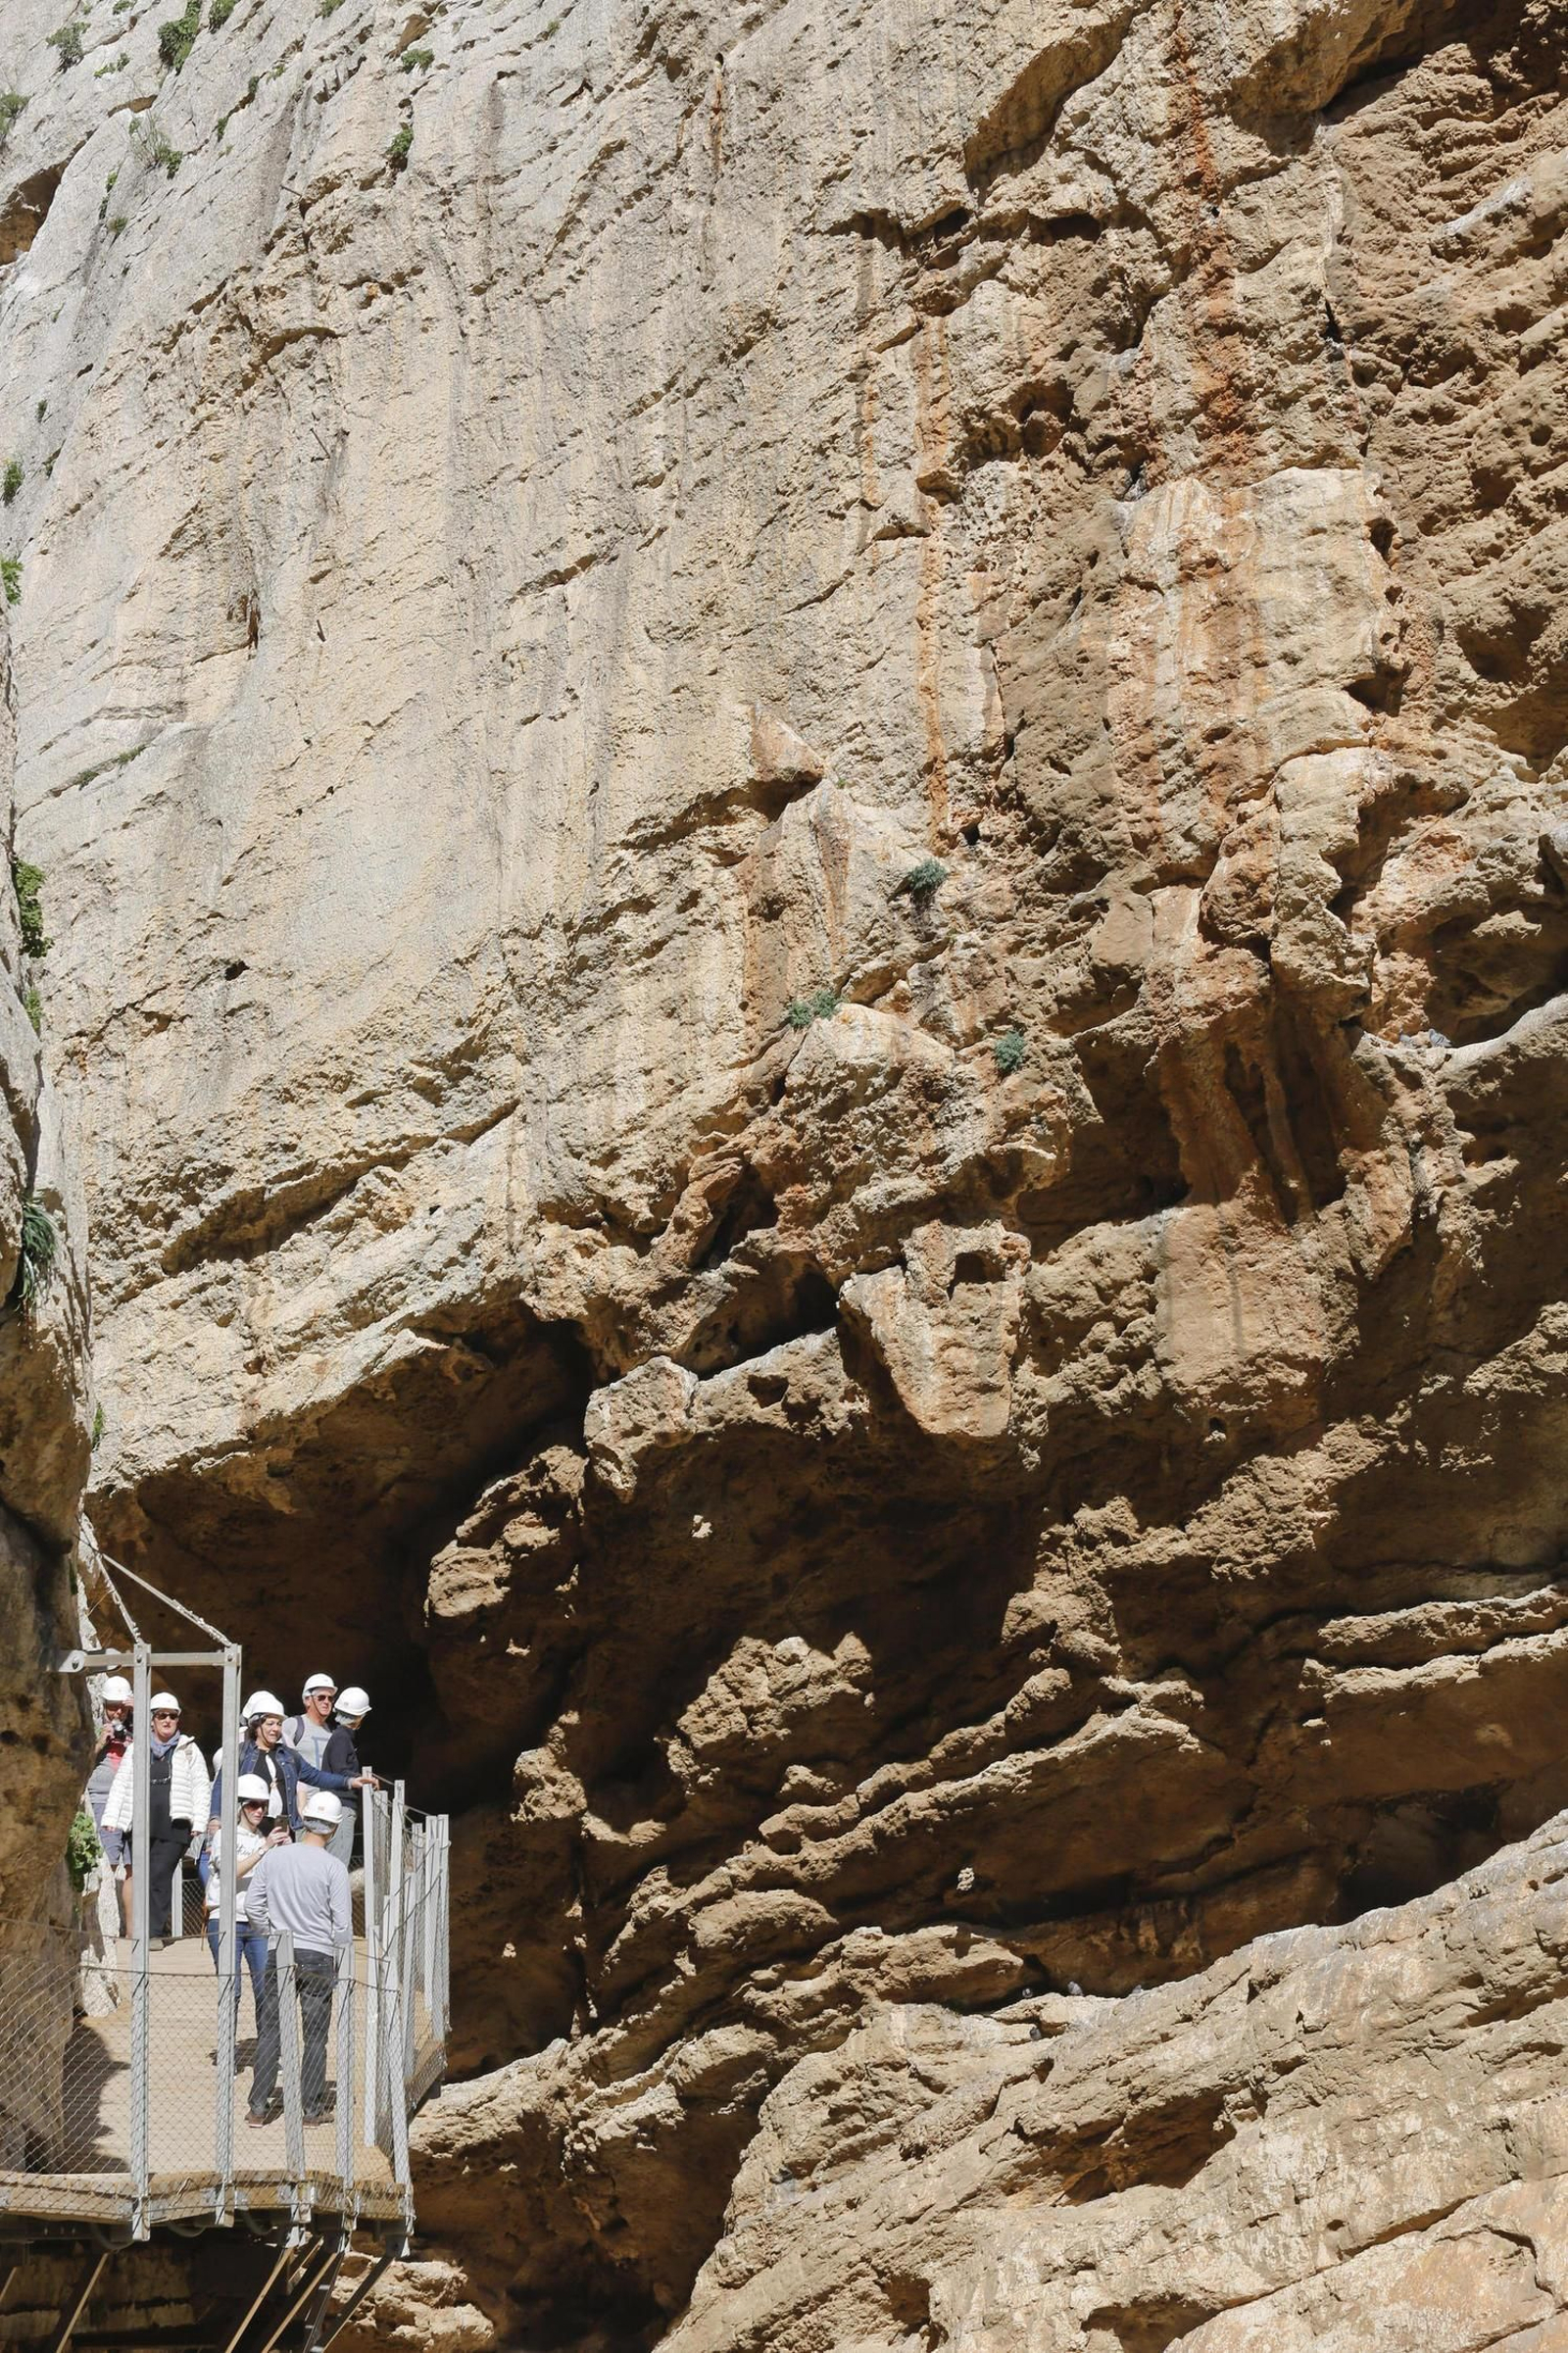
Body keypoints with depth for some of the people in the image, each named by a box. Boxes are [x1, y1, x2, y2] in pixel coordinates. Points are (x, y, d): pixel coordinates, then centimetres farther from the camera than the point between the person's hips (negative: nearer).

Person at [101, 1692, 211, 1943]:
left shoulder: (189, 1750, 12)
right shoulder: (136, 1749, 16)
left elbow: (200, 1787, 8)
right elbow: (121, 1783, 14)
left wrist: (199, 1821, -1)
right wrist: (111, 1816, 5)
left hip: (174, 1825, -3)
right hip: (142, 1823, 3)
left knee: (159, 1875, -12)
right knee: (144, 1876, 1)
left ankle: (154, 1931, -11)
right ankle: (160, 1925, 13)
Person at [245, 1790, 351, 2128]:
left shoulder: (273, 1857, 0)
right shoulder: (333, 1867, -9)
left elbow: (253, 1906, 4)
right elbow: (342, 1923, -8)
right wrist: (343, 1961, 5)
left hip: (278, 1954, 3)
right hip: (318, 1957, -2)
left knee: (270, 2031, 7)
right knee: (315, 2035, 6)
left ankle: (258, 2106, 5)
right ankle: (313, 2108, 8)